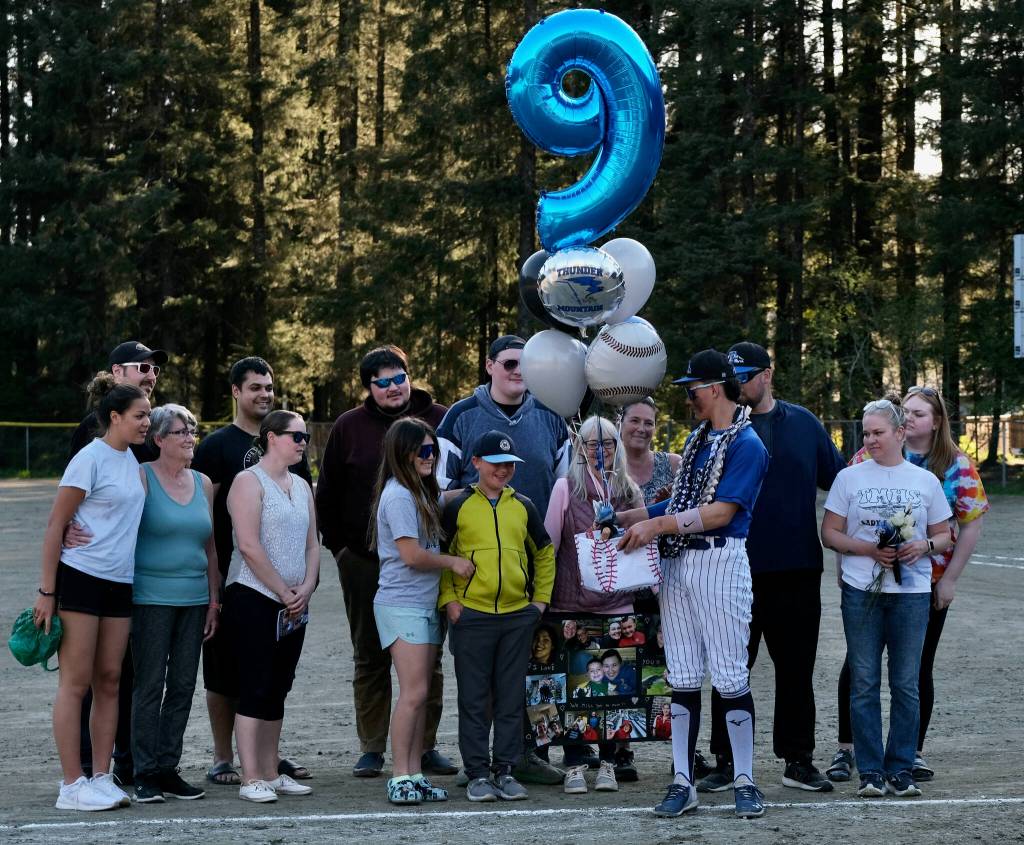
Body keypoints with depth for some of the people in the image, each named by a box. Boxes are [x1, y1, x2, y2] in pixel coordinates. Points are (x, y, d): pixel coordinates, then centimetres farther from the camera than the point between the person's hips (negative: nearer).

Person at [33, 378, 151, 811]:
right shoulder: (89, 460, -11)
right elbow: (55, 526, -10)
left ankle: (101, 777, 15)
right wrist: (46, 592, -13)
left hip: (119, 584, 8)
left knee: (109, 681, 9)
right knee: (75, 683, -3)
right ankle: (72, 785, 0)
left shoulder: (131, 461, 12)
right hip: (80, 579, -8)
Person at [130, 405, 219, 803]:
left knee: (183, 687, 5)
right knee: (150, 686, -4)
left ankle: (168, 769, 12)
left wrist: (214, 599, 13)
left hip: (194, 600, 5)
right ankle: (145, 774, 1)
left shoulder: (203, 484, 13)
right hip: (151, 598, -5)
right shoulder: (142, 478, -3)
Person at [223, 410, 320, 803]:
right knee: (256, 688, -8)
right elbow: (249, 546, -16)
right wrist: (284, 591, -13)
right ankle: (251, 779, -6)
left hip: (293, 605, 7)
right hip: (254, 599, -7)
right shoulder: (249, 481, -8)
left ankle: (271, 773, 15)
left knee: (277, 689, 10)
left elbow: (312, 543, 16)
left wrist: (306, 588, -1)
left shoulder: (302, 486, 16)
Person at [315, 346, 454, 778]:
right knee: (370, 657, 6)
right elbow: (327, 493, 9)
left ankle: (425, 746, 13)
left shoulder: (439, 420, 2)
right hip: (364, 561, 0)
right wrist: (338, 544, 2)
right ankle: (372, 748, 12)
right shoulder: (349, 427, 3)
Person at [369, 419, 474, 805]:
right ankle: (400, 777, -10)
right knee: (414, 691, -12)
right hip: (401, 605, -9)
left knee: (420, 694, 7)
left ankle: (415, 775, 9)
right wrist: (454, 562, -3)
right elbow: (412, 555, -16)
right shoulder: (398, 495, -13)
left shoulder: (423, 493, 16)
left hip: (427, 604, 9)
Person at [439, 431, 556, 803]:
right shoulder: (458, 507, 0)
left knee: (511, 698, 6)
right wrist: (448, 600, -5)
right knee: (475, 699, 1)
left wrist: (541, 598, 12)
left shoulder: (523, 507, 9)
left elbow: (544, 553, 20)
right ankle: (477, 773, 8)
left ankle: (505, 769, 14)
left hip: (518, 616, 3)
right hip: (471, 615, -3)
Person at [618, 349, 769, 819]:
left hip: (721, 560, -8)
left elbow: (720, 512, -16)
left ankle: (745, 781, 4)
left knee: (730, 675, -4)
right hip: (677, 563, 8)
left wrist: (658, 525, -16)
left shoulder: (746, 444, -9)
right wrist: (635, 516, 13)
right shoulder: (696, 439, 17)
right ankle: (683, 782, 9)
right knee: (682, 677, 6)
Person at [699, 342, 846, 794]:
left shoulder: (803, 423, 7)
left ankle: (797, 760, 19)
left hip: (797, 570, 1)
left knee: (796, 669, 9)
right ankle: (726, 761, 12)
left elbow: (838, 479, 14)